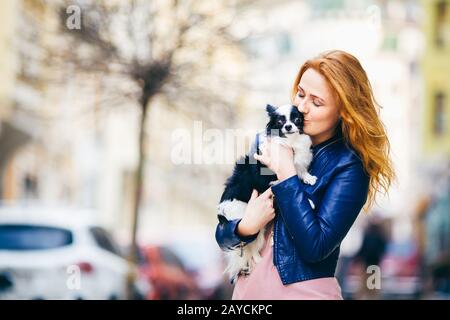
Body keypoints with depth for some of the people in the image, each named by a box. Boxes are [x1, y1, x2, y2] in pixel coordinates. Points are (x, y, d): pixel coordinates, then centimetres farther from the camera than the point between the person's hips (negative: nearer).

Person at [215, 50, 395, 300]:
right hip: (248, 287, 4)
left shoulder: (349, 167, -10)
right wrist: (248, 225, -19)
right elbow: (223, 235, 3)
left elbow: (316, 246, -21)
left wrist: (285, 173, -18)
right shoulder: (267, 142, 0)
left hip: (304, 290, -4)